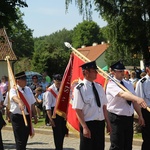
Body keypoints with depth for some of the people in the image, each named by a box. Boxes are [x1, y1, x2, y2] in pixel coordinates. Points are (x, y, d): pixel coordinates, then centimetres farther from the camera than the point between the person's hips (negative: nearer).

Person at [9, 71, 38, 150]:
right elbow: (14, 97, -36)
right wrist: (20, 103, -56)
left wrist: (34, 115, 14)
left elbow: (32, 104, 14)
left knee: (25, 138, 15)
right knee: (19, 139, -5)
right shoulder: (13, 90, -11)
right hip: (17, 116, -6)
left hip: (27, 116, 6)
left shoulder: (28, 89, 8)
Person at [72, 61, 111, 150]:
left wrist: (108, 123, 9)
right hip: (88, 124, -6)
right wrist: (85, 127, -19)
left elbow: (104, 106, 12)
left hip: (100, 123, 6)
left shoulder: (99, 87, 8)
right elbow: (78, 110, -14)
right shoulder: (79, 89, -11)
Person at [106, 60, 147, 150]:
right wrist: (137, 98, -48)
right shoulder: (111, 85, -13)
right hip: (117, 118, -7)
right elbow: (122, 94, -33)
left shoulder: (128, 84, 10)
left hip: (129, 117, 7)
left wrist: (140, 115, 8)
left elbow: (134, 101, 12)